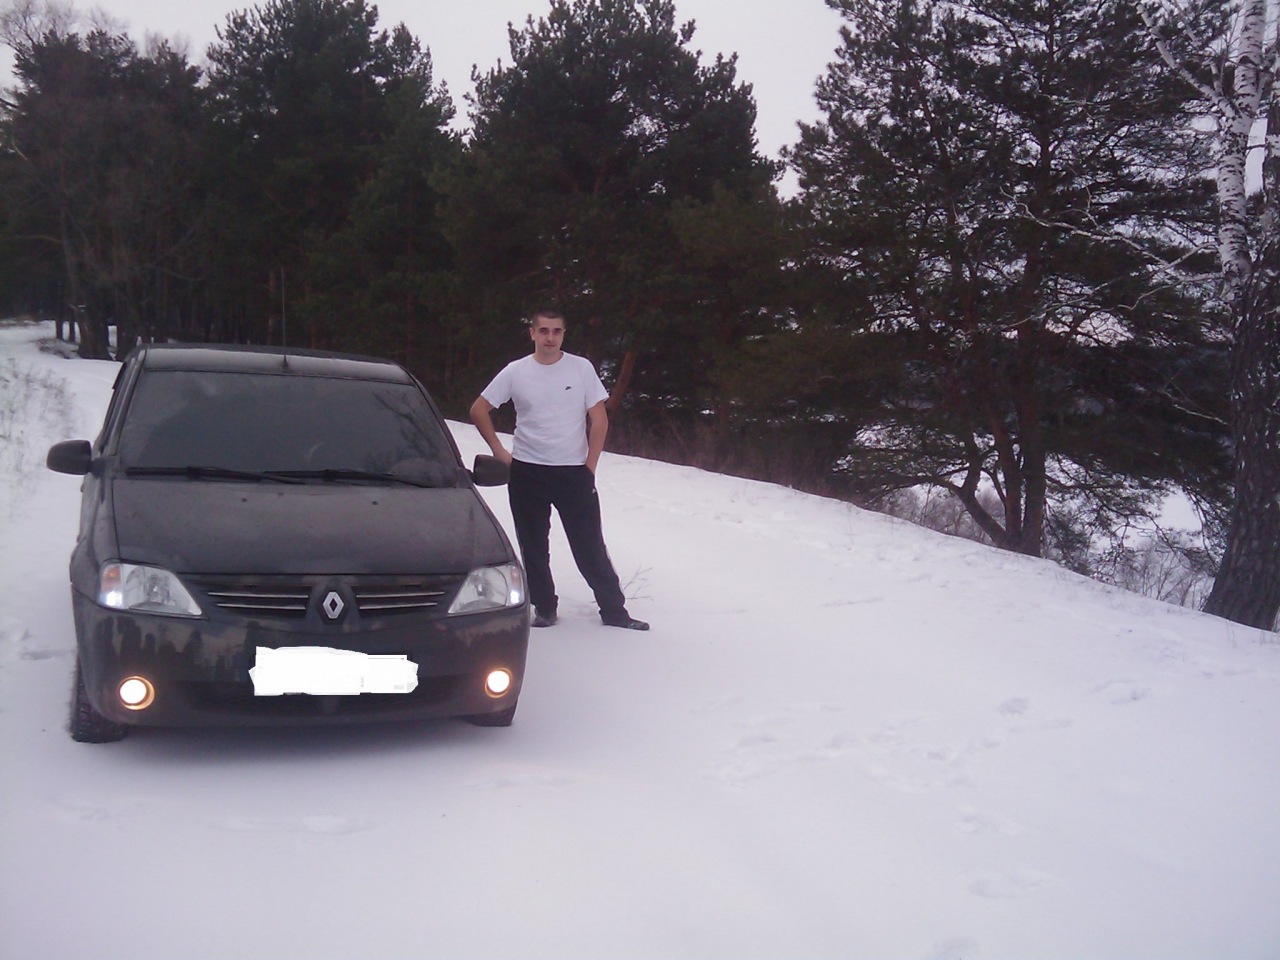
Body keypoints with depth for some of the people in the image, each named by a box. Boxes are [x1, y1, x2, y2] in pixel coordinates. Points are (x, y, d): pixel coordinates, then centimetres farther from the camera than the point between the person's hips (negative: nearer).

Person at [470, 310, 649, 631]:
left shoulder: (582, 368, -3)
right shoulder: (515, 372, 0)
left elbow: (599, 421, -1)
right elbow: (479, 410, 7)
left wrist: (590, 467, -5)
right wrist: (499, 451, 0)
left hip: (574, 473, -1)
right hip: (527, 473, 2)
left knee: (590, 546, 1)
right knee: (533, 547, 9)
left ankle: (614, 611, 9)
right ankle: (545, 608, 22)